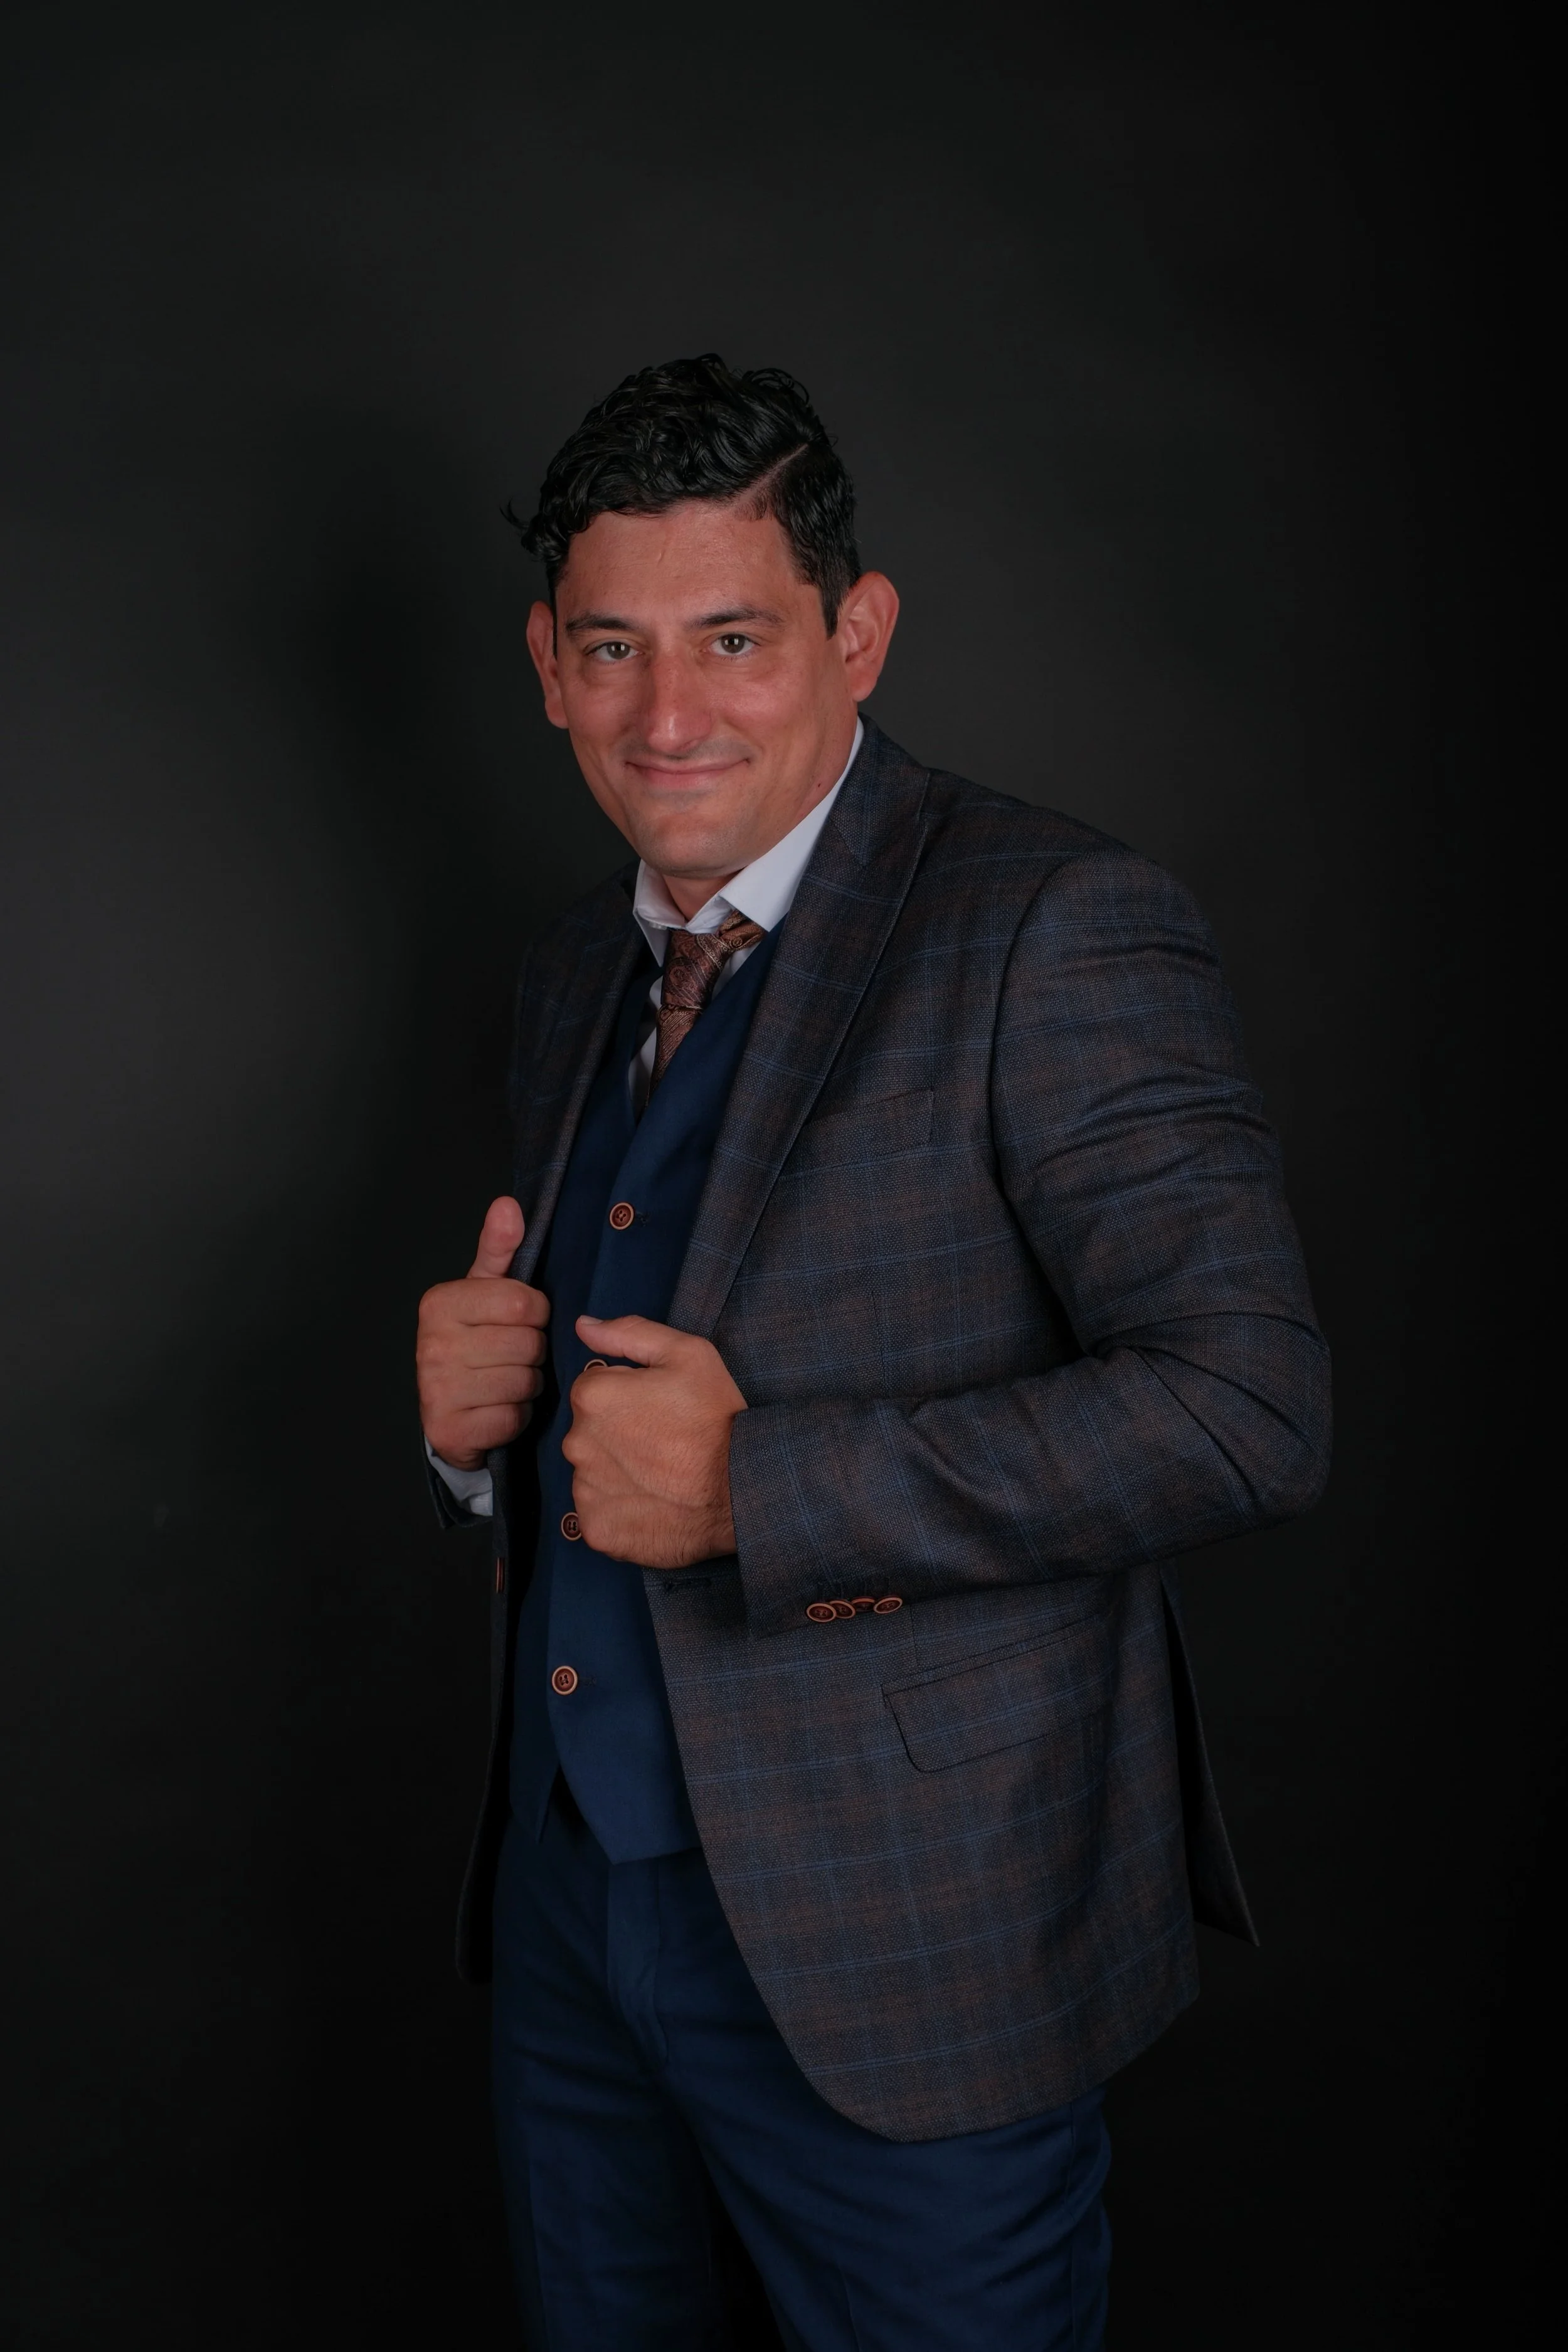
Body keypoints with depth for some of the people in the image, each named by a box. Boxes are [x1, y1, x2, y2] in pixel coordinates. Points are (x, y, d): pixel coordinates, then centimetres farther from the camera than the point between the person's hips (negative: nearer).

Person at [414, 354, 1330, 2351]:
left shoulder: (1058, 930, -15)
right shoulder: (575, 977, 9)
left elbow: (1249, 1409, -22)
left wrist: (757, 1485, -26)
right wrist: (479, 1412, -5)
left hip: (899, 1957, -6)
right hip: (573, 1901, 7)